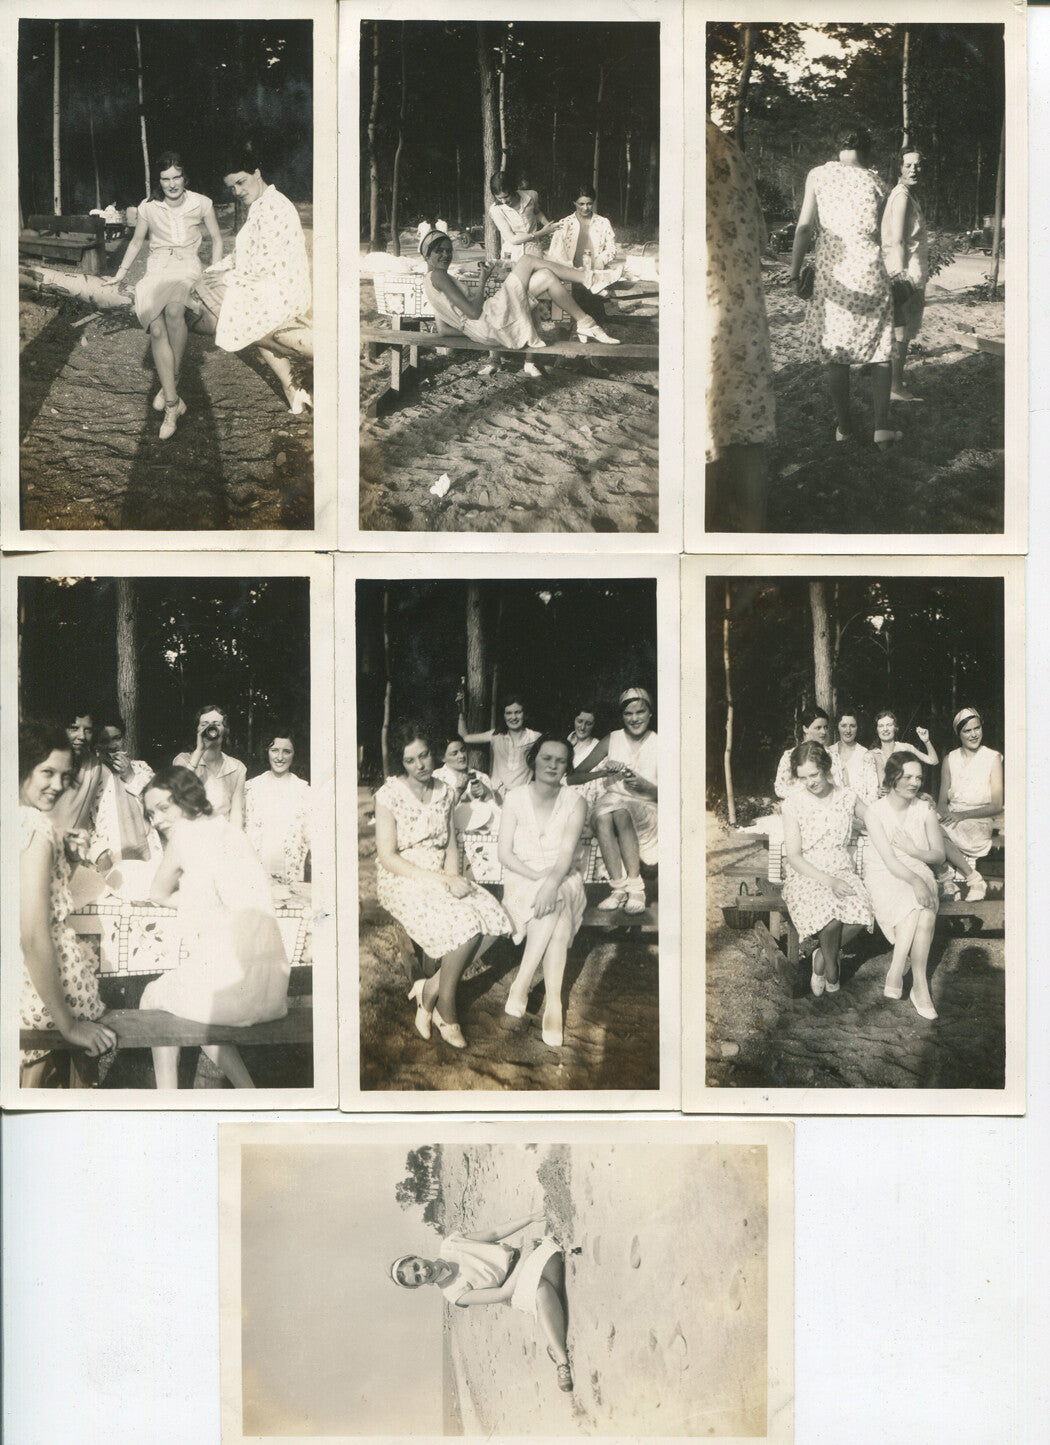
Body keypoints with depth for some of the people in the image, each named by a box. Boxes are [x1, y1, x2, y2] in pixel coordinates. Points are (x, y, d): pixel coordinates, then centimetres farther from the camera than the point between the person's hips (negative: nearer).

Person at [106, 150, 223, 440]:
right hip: (158, 267, 1)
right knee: (156, 328, -24)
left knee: (174, 310, -35)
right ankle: (172, 404, -24)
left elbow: (216, 239, 14)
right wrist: (121, 272, 21)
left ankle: (171, 382, -16)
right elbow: (136, 241, 20)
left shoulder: (201, 204, 0)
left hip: (188, 266, -1)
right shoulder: (148, 207, 3)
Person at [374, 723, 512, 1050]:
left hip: (440, 877, 6)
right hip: (402, 880, -6)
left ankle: (430, 989, -9)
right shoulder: (389, 794, -9)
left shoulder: (444, 792, 10)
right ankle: (446, 1010, -9)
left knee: (494, 920, -21)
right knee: (465, 924, -29)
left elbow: (450, 844, 14)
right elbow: (388, 857, -13)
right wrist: (438, 879, -20)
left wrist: (452, 877, -8)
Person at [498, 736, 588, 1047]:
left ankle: (521, 986, -34)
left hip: (563, 881, 1)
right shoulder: (515, 799, 2)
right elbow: (505, 854, -3)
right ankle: (553, 1003, -35)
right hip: (522, 881, -1)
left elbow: (567, 852, -12)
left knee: (555, 901, -35)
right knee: (557, 916, -32)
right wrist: (538, 877, -18)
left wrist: (552, 882, -32)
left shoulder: (574, 802, 1)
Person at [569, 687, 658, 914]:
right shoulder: (612, 740, 8)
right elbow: (573, 777, 5)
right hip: (612, 800, 2)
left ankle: (636, 888, -34)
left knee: (621, 813, -37)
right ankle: (619, 889, -37)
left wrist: (644, 785, -18)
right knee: (603, 816, -36)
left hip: (644, 808, -2)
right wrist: (604, 772, -11)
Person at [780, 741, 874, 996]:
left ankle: (822, 957, 0)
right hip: (805, 874, -3)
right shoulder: (794, 802, -6)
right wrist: (828, 881, -18)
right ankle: (831, 970, -1)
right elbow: (793, 856, -8)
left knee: (861, 912, -28)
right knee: (830, 917, -32)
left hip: (840, 870, 3)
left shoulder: (847, 797, 3)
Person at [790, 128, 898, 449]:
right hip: (870, 274, 1)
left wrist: (796, 272, 4)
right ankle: (882, 427, 1)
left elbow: (804, 227, -2)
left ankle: (844, 427, 12)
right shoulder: (875, 184, 5)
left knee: (834, 353, 7)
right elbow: (883, 235, 7)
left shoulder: (819, 176, 2)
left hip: (831, 275, 0)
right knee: (879, 351, 7)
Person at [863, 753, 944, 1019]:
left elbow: (939, 855, 5)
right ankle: (919, 984, -28)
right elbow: (888, 859, -16)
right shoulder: (876, 811, -7)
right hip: (885, 875, -3)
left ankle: (896, 973, -26)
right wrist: (915, 882, -31)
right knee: (915, 904, -32)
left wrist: (913, 850, -15)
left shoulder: (925, 809, 4)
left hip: (919, 874, 3)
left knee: (925, 911, -31)